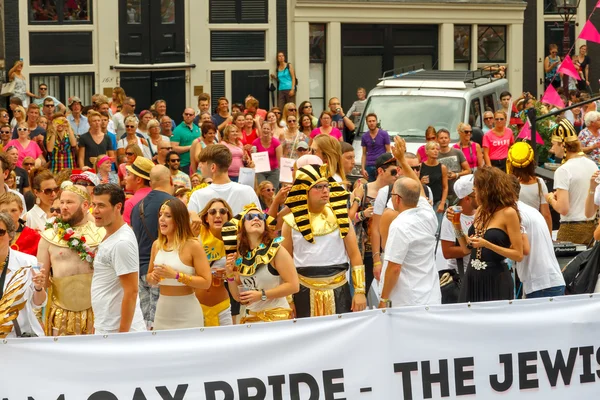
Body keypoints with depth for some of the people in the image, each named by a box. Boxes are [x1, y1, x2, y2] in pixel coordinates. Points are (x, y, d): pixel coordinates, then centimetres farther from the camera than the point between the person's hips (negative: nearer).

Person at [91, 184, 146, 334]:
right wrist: (97, 326, 20)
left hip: (117, 331, -9)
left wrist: (122, 334, -20)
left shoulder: (122, 243, -18)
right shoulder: (109, 237, 12)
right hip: (104, 329, 9)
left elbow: (131, 292, -20)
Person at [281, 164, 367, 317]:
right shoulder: (292, 222, 0)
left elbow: (355, 255, 3)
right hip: (305, 293, -1)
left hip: (339, 291, 1)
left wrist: (360, 291, -3)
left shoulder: (339, 216, 2)